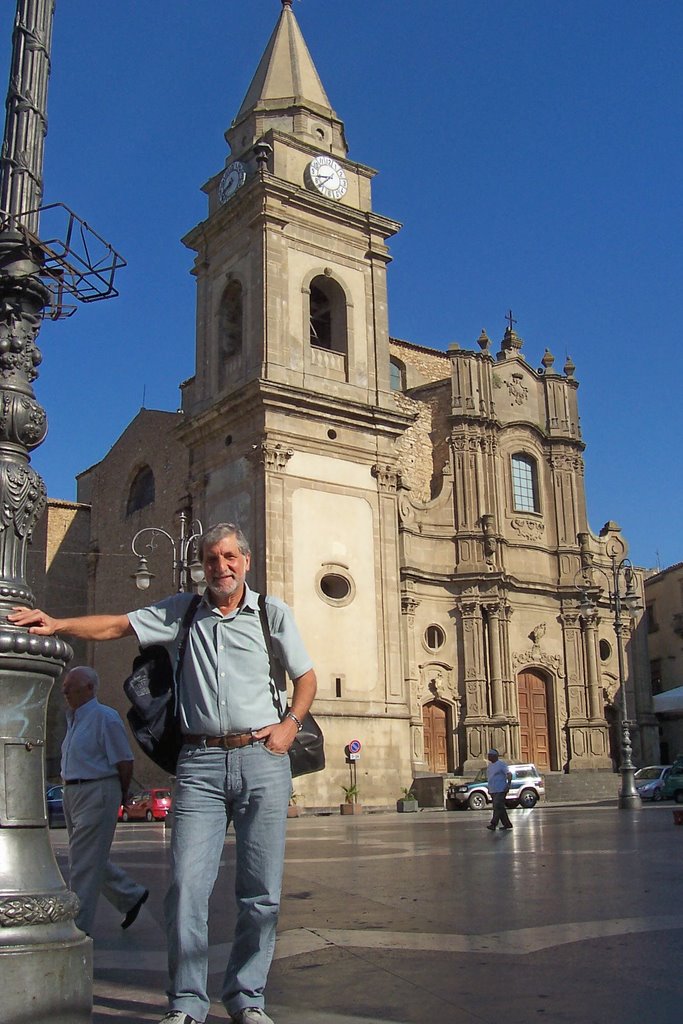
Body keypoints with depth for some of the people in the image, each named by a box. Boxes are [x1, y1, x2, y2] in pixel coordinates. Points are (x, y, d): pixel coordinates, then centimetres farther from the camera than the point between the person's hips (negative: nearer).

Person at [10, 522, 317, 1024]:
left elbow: (307, 677, 14)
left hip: (261, 758, 0)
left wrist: (290, 723, -1)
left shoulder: (273, 612, 9)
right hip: (200, 762, 1)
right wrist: (57, 623, -6)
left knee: (261, 890, 3)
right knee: (187, 885, -5)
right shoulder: (181, 612, 12)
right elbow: (116, 626, 7)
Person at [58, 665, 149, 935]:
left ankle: (78, 925, 2)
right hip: (73, 794, 9)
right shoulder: (73, 719, 14)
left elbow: (125, 762, -12)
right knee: (92, 859, 15)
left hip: (96, 794, -9)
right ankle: (131, 896, 31)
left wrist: (121, 797, -3)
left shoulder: (105, 717, -13)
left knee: (84, 862, -5)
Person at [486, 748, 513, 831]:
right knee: (500, 808, 11)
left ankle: (493, 824, -19)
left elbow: (509, 774, -13)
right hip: (492, 791, 9)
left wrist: (508, 784, -22)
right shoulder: (489, 765, 16)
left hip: (500, 790, -9)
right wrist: (489, 789, 20)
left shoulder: (501, 764, -8)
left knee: (498, 807, -13)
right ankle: (507, 824, 18)